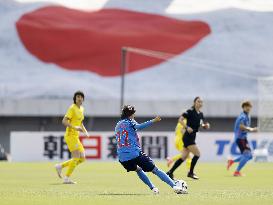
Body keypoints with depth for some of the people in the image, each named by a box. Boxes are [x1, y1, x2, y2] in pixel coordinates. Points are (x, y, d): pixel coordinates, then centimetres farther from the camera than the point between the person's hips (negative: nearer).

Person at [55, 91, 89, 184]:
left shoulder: (81, 109, 16)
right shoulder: (72, 108, -11)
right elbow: (64, 121, -18)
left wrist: (85, 131, 10)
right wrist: (75, 127, -28)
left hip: (76, 137, 9)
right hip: (71, 135, -9)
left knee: (82, 158, 4)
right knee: (77, 157, -13)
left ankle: (60, 166, 11)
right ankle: (67, 178, -7)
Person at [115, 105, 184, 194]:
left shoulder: (118, 125, 21)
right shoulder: (129, 122, 0)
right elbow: (138, 126, -23)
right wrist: (153, 121, -33)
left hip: (122, 158, 6)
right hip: (135, 153, -6)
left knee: (138, 170, 32)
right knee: (155, 170, -3)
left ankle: (153, 188, 26)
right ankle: (174, 186, -11)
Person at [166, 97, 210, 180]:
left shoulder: (201, 114, 11)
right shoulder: (190, 111, -11)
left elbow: (201, 124, 22)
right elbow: (180, 119, -16)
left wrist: (206, 125, 0)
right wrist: (187, 127, -28)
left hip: (192, 137, 8)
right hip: (188, 137, -8)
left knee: (183, 157, 7)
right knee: (197, 154, -11)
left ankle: (170, 172, 10)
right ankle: (191, 172, 2)